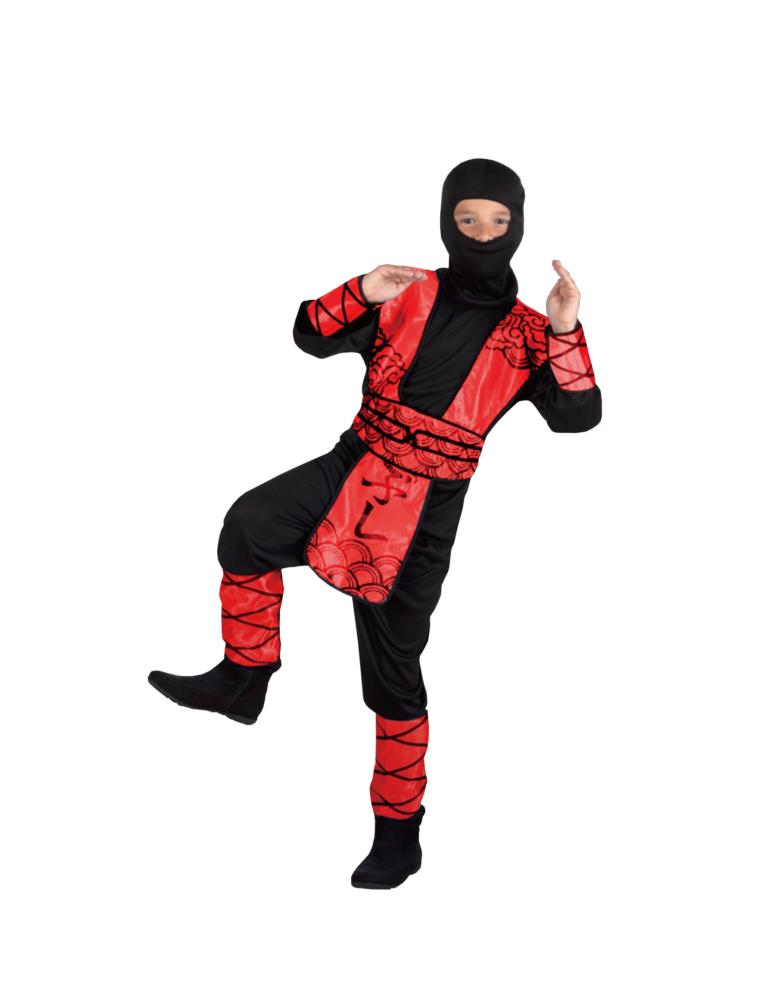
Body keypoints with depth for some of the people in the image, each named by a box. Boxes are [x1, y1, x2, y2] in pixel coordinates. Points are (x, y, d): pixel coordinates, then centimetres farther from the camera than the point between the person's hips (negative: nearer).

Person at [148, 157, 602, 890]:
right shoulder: (408, 295, 7)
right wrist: (362, 294, -13)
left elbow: (578, 417, -10)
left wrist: (567, 334, -23)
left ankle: (398, 831, 17)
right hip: (353, 465, 3)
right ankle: (244, 678, -7)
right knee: (249, 526, -26)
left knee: (393, 676, 2)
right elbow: (310, 336, 6)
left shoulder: (526, 335, 2)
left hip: (423, 510, -3)